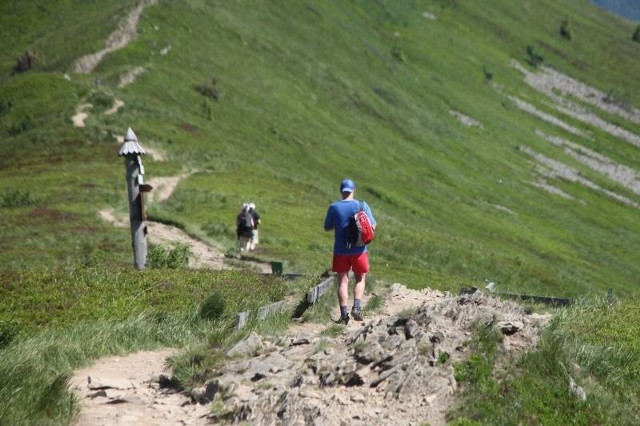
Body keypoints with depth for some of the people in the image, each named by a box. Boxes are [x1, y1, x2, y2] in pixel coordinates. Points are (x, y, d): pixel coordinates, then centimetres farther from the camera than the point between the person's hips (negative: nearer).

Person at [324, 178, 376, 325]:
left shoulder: (334, 207, -4)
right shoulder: (362, 206, -6)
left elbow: (327, 227, 4)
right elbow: (372, 226, -3)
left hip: (340, 251, 0)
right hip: (359, 250, 0)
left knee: (342, 281, 6)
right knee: (360, 279, 15)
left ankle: (344, 314, 1)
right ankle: (357, 307, -3)